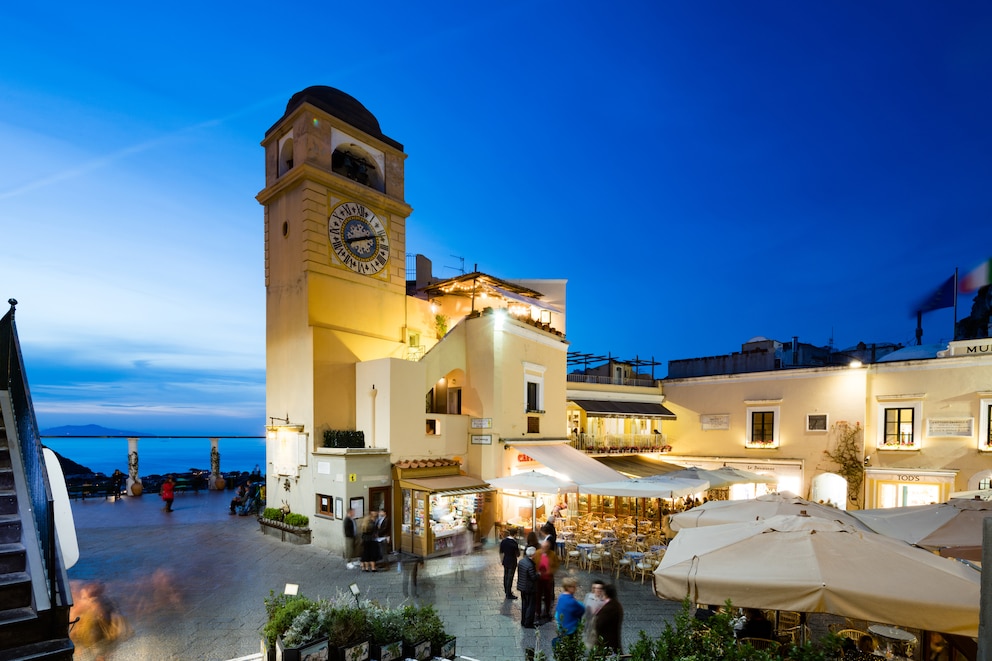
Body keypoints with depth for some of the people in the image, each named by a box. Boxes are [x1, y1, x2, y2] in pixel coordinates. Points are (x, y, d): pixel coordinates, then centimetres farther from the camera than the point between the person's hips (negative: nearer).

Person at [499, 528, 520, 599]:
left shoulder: (503, 541, -3)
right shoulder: (514, 543, -21)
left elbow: (501, 553, 6)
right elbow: (518, 555, -14)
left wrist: (501, 560, 18)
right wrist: (519, 548, 3)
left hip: (505, 561, 6)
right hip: (512, 562, -6)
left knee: (506, 576, 19)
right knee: (510, 577, 2)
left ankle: (506, 590, 35)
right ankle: (509, 594, 9)